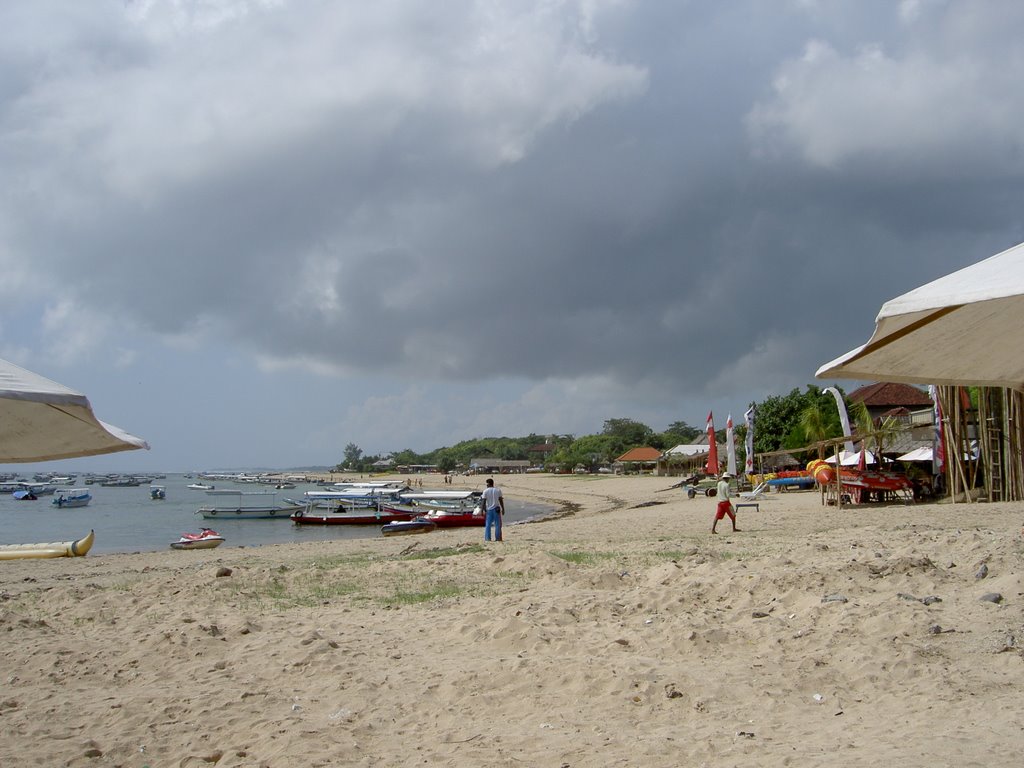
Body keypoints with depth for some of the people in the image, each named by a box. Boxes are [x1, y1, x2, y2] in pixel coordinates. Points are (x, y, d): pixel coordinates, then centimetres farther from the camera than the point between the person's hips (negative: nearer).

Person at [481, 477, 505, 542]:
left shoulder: (485, 491, -3)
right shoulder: (498, 490, 2)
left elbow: (484, 501, -6)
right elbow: (501, 501, 1)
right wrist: (503, 509, 6)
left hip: (489, 509, -1)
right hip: (496, 509, 1)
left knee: (488, 525, 5)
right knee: (497, 525, 4)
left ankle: (487, 538, 0)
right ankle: (497, 538, 1)